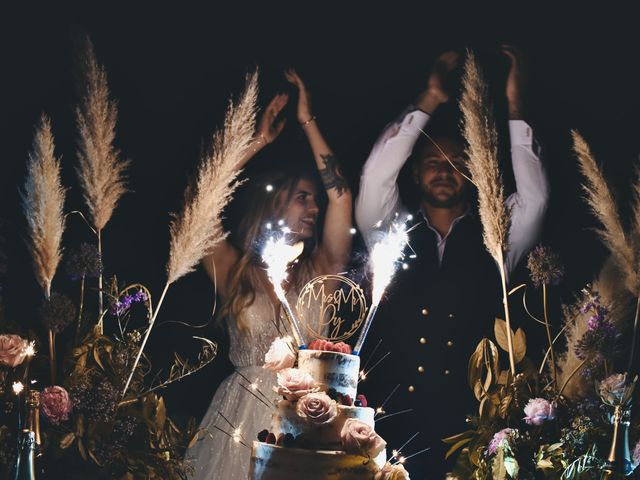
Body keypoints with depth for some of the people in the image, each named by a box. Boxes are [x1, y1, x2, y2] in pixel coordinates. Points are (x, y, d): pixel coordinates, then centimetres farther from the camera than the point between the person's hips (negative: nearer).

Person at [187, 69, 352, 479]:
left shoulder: (320, 272, 4)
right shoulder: (236, 272, 2)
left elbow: (341, 196, -6)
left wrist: (308, 122, -3)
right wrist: (258, 142, -3)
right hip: (243, 417, -1)